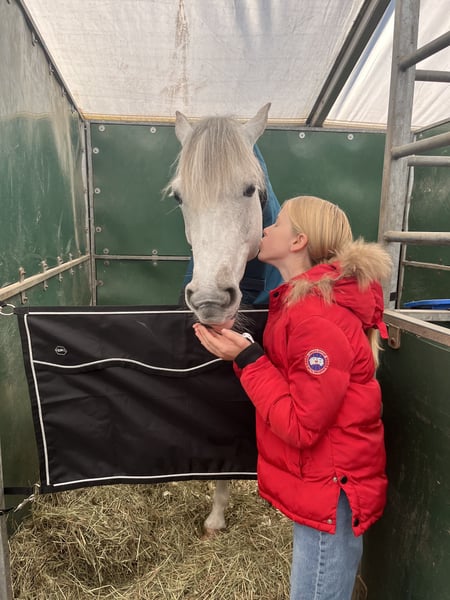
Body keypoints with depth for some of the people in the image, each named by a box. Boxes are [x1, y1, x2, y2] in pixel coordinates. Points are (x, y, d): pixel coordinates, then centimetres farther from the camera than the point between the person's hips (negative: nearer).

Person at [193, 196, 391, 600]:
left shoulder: (318, 317, -27)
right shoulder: (303, 301, 5)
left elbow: (301, 426, -25)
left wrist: (246, 359, -24)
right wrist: (243, 348, -6)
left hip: (329, 489, -9)